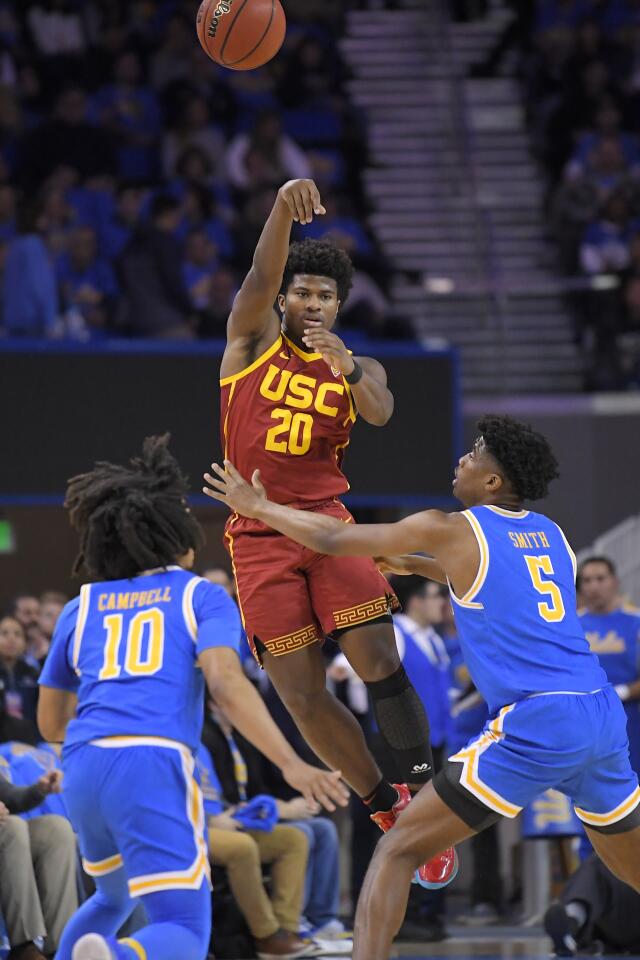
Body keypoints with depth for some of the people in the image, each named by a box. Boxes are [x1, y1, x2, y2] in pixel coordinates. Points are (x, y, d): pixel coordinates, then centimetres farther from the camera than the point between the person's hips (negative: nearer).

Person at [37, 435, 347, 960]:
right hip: (154, 765, -5)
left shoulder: (81, 608, 22)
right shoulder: (202, 596, 12)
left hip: (82, 765, 5)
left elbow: (50, 723, 26)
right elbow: (225, 681, -7)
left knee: (112, 898, 32)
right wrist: (291, 764, -13)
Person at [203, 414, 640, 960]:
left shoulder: (453, 530, 0)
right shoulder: (550, 535, 19)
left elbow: (333, 540, 6)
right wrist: (409, 564, 47)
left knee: (398, 851, -1)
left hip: (536, 725, -7)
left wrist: (257, 507, 20)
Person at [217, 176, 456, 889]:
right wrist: (284, 206, -30)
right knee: (301, 696, -2)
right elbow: (263, 272, -12)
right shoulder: (252, 338, 7)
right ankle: (387, 809, 11)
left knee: (378, 662, -15)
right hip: (258, 538, 0)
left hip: (327, 522, 1)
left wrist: (347, 369, -31)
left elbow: (381, 412, -10)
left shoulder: (354, 368, 12)